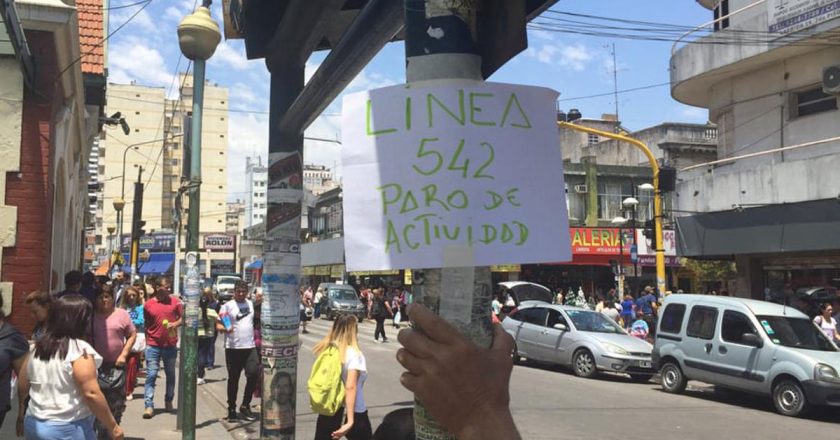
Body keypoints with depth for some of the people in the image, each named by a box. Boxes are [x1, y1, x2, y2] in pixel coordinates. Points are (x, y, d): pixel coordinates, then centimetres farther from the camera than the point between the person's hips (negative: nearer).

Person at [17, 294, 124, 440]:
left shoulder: (36, 348, 4)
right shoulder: (80, 350, -15)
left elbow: (22, 389, 11)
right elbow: (91, 394, -20)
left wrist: (21, 418, 27)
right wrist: (113, 426, -13)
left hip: (34, 425, 7)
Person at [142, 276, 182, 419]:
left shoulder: (175, 301, -1)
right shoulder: (148, 304, -1)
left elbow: (183, 318, 3)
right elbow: (146, 325, 8)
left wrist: (175, 324, -17)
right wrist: (147, 341, 8)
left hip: (171, 345, 2)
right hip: (153, 345, -1)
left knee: (170, 374, 13)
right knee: (151, 375, -5)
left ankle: (168, 401, 27)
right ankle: (149, 405, -5)